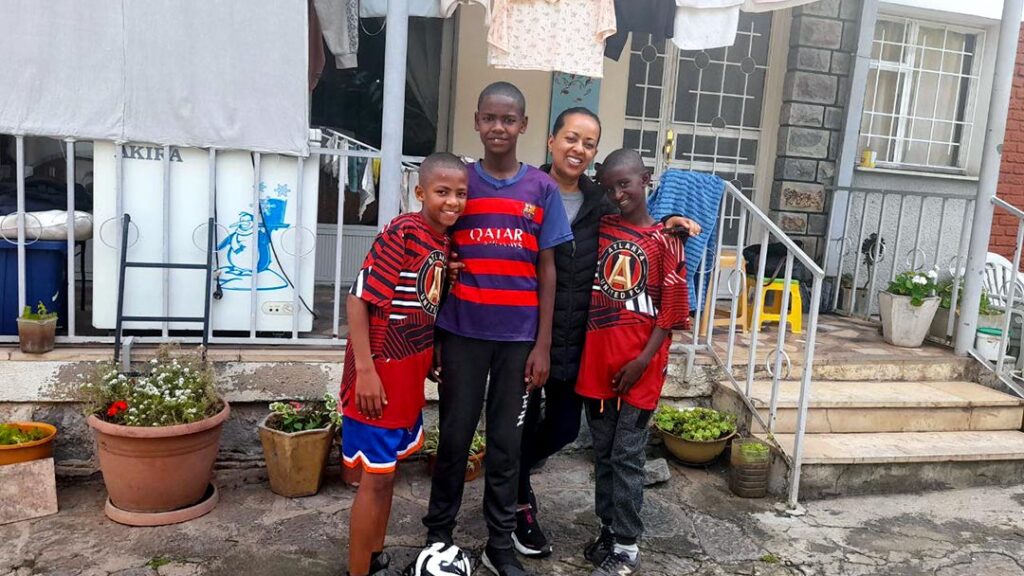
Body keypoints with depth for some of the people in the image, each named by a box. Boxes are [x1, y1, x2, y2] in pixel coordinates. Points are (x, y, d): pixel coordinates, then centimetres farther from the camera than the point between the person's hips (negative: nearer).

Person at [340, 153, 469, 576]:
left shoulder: (446, 241, 6)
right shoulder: (401, 233, -19)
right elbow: (358, 298, -19)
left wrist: (432, 359, 14)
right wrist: (364, 369, -22)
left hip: (411, 374, 8)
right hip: (380, 373, -8)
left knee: (388, 468, 19)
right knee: (376, 476, 2)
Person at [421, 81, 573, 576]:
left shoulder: (542, 189, 2)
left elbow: (546, 270, 3)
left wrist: (542, 345, -1)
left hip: (518, 336, 0)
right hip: (462, 332, 0)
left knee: (506, 440, 10)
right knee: (455, 435, 9)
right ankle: (438, 533, 27)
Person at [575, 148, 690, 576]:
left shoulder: (664, 240, -5)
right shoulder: (599, 230, 7)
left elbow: (671, 310, -7)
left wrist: (643, 359, -13)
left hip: (638, 366, -4)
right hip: (596, 360, 4)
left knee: (627, 457, 1)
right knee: (602, 454, 13)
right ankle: (609, 530, 28)